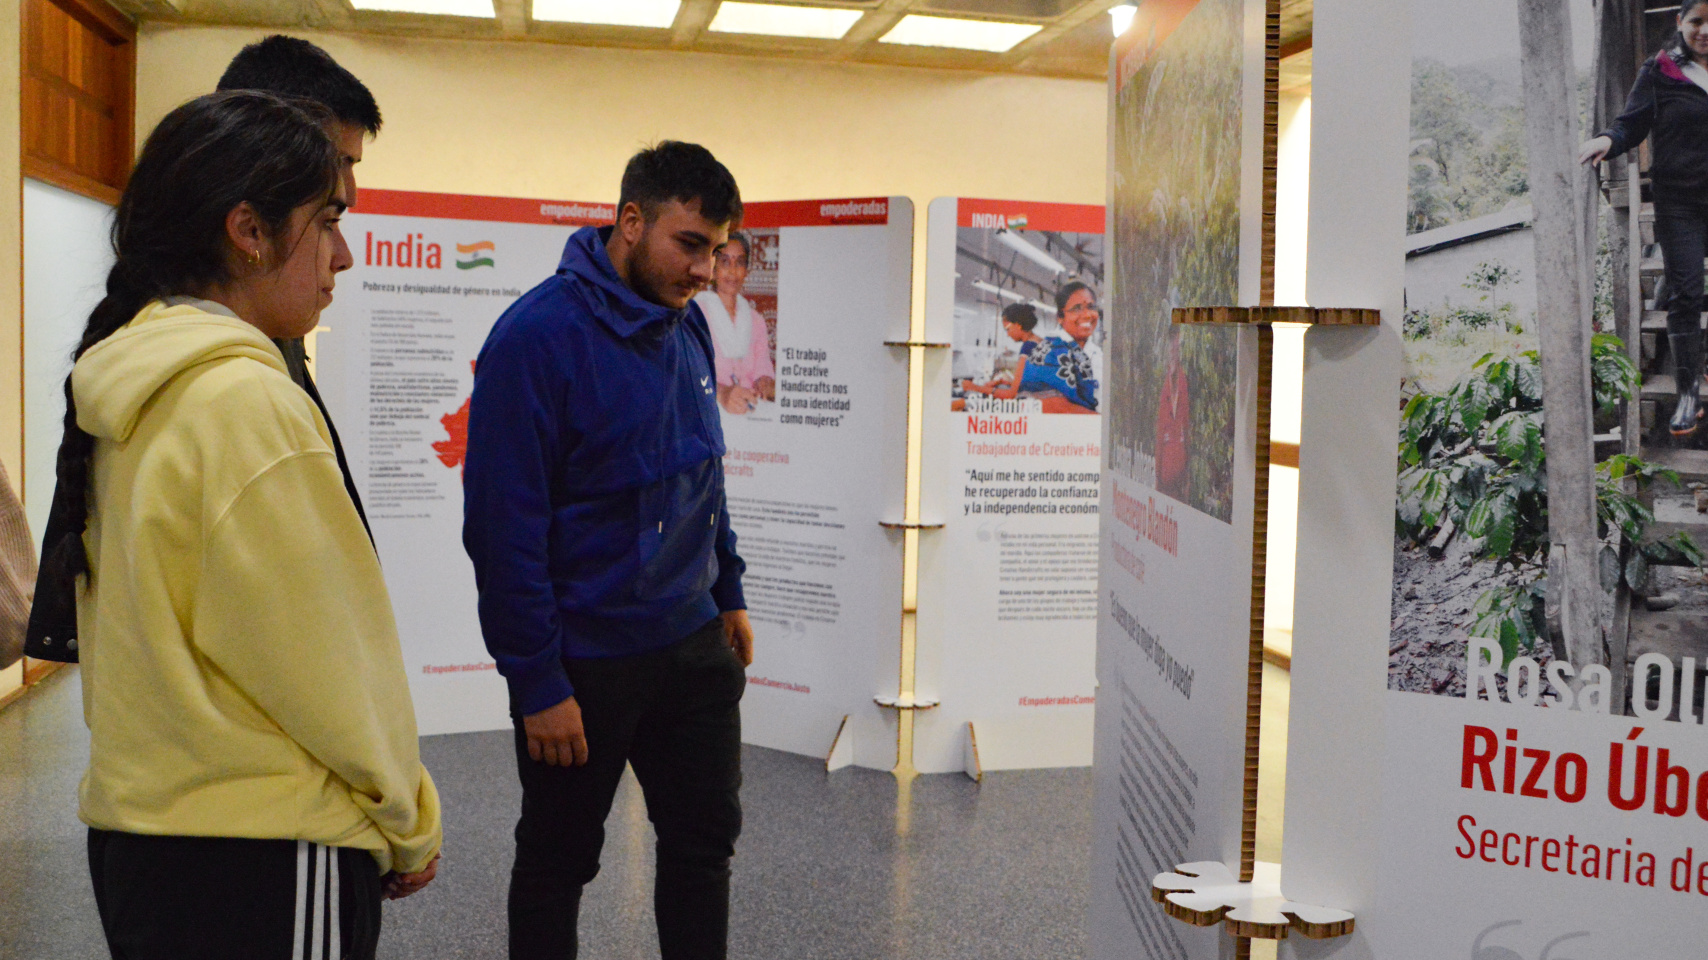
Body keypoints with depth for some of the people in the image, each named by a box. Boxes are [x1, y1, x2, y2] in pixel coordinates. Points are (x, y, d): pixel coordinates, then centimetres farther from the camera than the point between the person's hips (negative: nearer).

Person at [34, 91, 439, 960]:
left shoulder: (123, 390, 6)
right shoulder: (248, 403, -20)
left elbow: (160, 625, 11)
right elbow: (326, 657, -17)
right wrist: (408, 822, -3)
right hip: (259, 856, -9)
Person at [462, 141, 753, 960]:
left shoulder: (687, 326, 4)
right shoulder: (537, 336, -18)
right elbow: (504, 526, -19)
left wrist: (728, 592, 13)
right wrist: (537, 683, -18)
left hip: (692, 645, 6)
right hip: (581, 662, -6)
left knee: (704, 841, 14)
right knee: (557, 862, 12)